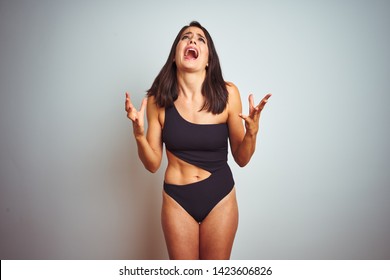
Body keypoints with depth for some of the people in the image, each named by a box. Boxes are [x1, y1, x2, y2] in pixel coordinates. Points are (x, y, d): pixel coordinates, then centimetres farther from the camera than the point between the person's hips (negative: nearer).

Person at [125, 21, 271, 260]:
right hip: (177, 198, 0)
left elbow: (242, 159, -5)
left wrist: (252, 132, -24)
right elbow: (153, 164, -4)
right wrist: (139, 133, -21)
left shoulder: (226, 94, -13)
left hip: (220, 197, 0)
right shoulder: (158, 100, -10)